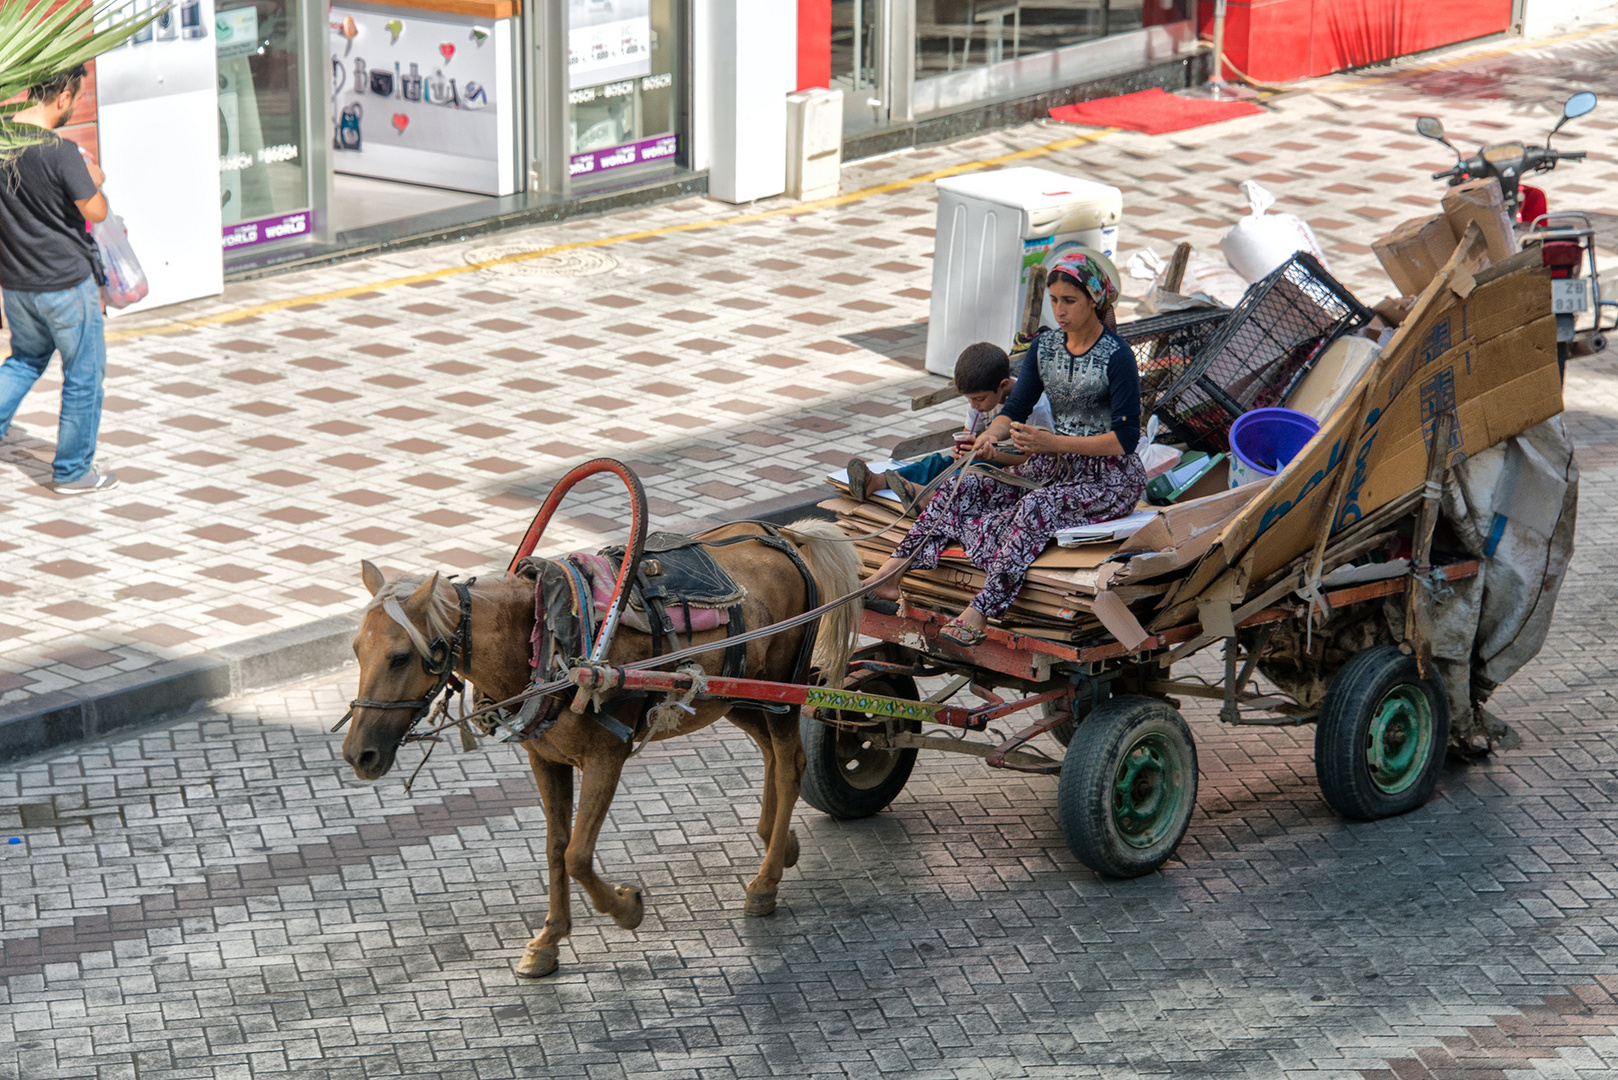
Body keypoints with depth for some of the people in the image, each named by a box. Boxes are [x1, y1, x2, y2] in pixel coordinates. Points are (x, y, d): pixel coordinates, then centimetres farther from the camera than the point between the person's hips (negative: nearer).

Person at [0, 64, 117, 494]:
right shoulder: (59, 151, -23)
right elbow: (95, 211, -19)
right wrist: (94, 180, 2)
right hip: (66, 281, -6)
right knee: (84, 374, 9)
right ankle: (72, 471, 16)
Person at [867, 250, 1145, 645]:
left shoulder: (1116, 357, -15)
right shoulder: (1044, 346, 5)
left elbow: (1125, 438, -18)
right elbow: (1017, 408, 9)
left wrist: (1052, 442, -25)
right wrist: (990, 435, -15)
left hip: (1111, 478, -7)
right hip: (1057, 464, 7)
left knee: (1036, 507, -35)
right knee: (967, 486, -12)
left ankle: (979, 613, -43)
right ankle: (894, 572, -22)